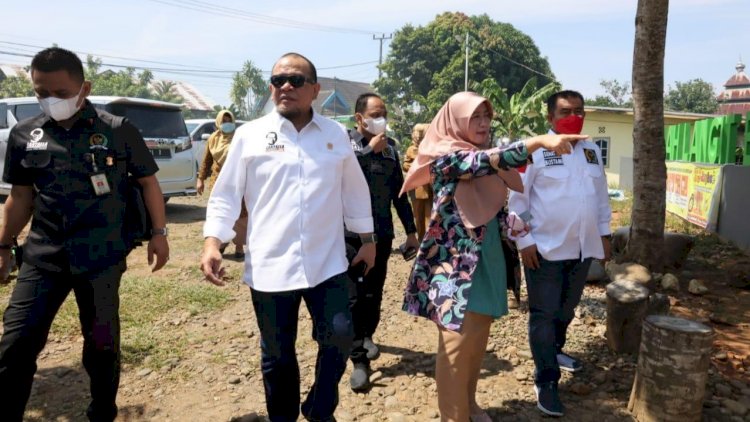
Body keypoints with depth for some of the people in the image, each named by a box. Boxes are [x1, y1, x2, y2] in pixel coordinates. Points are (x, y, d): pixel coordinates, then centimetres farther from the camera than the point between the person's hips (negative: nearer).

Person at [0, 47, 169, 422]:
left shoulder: (118, 131, -5)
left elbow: (148, 182, 4)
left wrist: (158, 232, 0)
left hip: (102, 257, -2)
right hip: (43, 256, 2)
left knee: (102, 344, 12)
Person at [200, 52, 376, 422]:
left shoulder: (336, 134, 7)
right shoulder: (250, 134, 1)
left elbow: (355, 191, 14)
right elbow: (226, 194, 1)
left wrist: (367, 239, 15)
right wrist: (212, 242, -10)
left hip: (327, 262, 2)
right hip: (270, 265, -1)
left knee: (339, 336, 0)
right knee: (277, 353, 11)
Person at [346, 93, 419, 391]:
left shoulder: (390, 146, 10)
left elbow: (399, 191, 14)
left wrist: (411, 230, 13)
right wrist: (370, 150, -17)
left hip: (382, 232, 4)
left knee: (375, 292, 14)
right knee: (354, 294, -3)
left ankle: (366, 336, 39)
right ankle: (359, 360, 4)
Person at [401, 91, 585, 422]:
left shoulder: (483, 157, 13)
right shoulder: (445, 156, -12)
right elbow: (485, 161, -31)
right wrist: (539, 141, -41)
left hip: (487, 261, 8)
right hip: (457, 263, -8)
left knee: (478, 339, 15)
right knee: (458, 341, -4)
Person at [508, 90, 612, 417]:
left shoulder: (592, 151, 11)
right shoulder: (536, 151, -9)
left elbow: (601, 196, 17)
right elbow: (517, 199, -11)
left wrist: (604, 234, 13)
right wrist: (524, 241, -14)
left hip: (582, 248, 6)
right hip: (545, 249, -6)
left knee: (566, 310, 21)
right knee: (544, 314, 1)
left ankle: (555, 351, 44)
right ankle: (546, 381, 11)